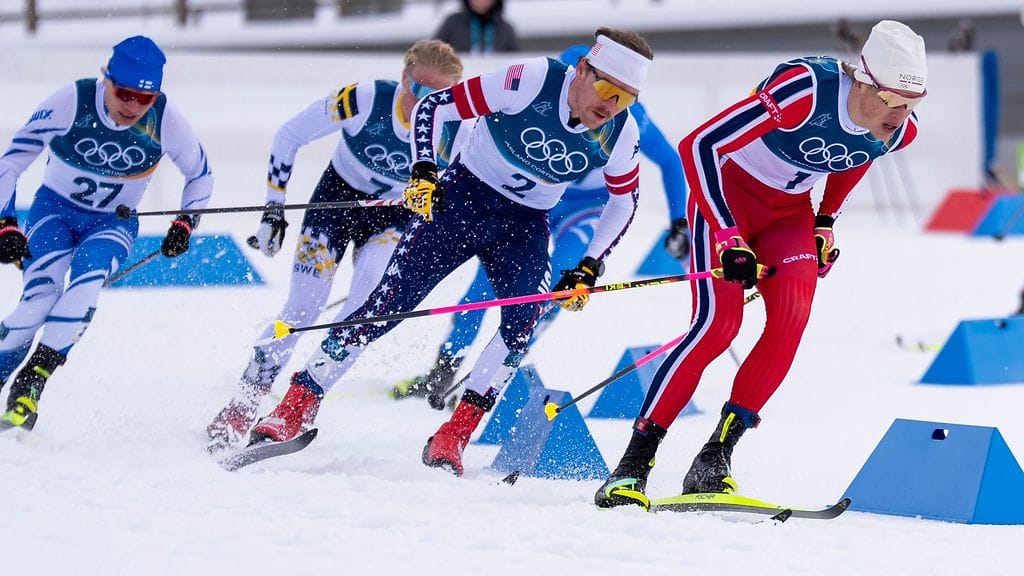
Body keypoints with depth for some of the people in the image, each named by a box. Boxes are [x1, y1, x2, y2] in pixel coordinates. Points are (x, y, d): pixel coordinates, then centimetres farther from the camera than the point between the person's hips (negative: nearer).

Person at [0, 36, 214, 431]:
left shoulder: (165, 120, -17)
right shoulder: (71, 102, -22)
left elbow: (200, 176, 3)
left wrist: (184, 225, -9)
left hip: (112, 224, 1)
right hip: (55, 210, -1)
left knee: (86, 283, -31)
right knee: (40, 297, -27)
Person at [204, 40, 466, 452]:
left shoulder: (454, 131, -23)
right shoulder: (364, 100, -28)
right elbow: (289, 137, -16)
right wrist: (274, 209, -16)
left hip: (395, 216, 1)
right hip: (337, 197, -1)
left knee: (364, 307, -22)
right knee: (302, 309, -11)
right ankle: (240, 410, -3)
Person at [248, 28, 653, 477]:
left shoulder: (620, 134, -14)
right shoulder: (530, 82, -25)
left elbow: (624, 201, 5)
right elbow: (434, 107, -17)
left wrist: (588, 269, -4)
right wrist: (424, 171, -30)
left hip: (525, 225, 3)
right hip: (463, 196, -3)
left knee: (522, 321, -21)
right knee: (389, 302, -11)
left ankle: (451, 438, -13)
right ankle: (295, 408, -5)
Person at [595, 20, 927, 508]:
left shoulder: (898, 132, -13)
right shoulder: (804, 90, -34)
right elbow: (698, 146, -32)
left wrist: (825, 224, 12)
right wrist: (729, 240, -34)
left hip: (789, 210, 6)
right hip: (729, 193, -6)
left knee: (791, 318, -20)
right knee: (719, 321, -22)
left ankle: (715, 459, -14)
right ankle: (633, 466, -16)